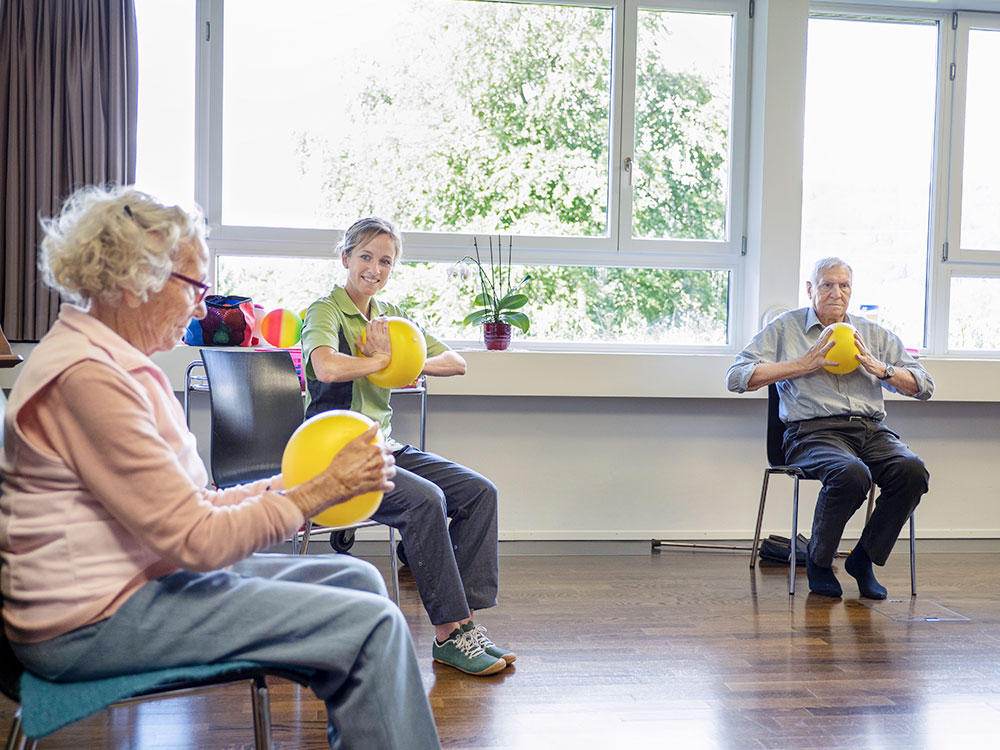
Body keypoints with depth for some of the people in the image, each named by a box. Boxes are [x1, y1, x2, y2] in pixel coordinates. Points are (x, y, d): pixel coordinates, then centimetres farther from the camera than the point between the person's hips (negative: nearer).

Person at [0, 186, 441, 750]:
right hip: (92, 620, -10)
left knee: (357, 580, 8)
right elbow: (198, 539, -21)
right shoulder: (86, 376, -19)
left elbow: (177, 505, 11)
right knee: (372, 625, -17)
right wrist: (328, 488, -14)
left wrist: (275, 489, 4)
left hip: (138, 577, 10)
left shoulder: (121, 364, 14)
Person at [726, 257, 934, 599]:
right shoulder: (784, 328, 12)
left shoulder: (875, 334, 22)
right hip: (813, 431, -4)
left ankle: (864, 558, -6)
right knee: (851, 474, -35)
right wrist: (803, 364, -4)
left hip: (871, 429, 4)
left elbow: (924, 386, 20)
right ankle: (818, 560, -8)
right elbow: (737, 377, 1)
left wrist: (880, 369, 1)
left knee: (912, 470, -27)